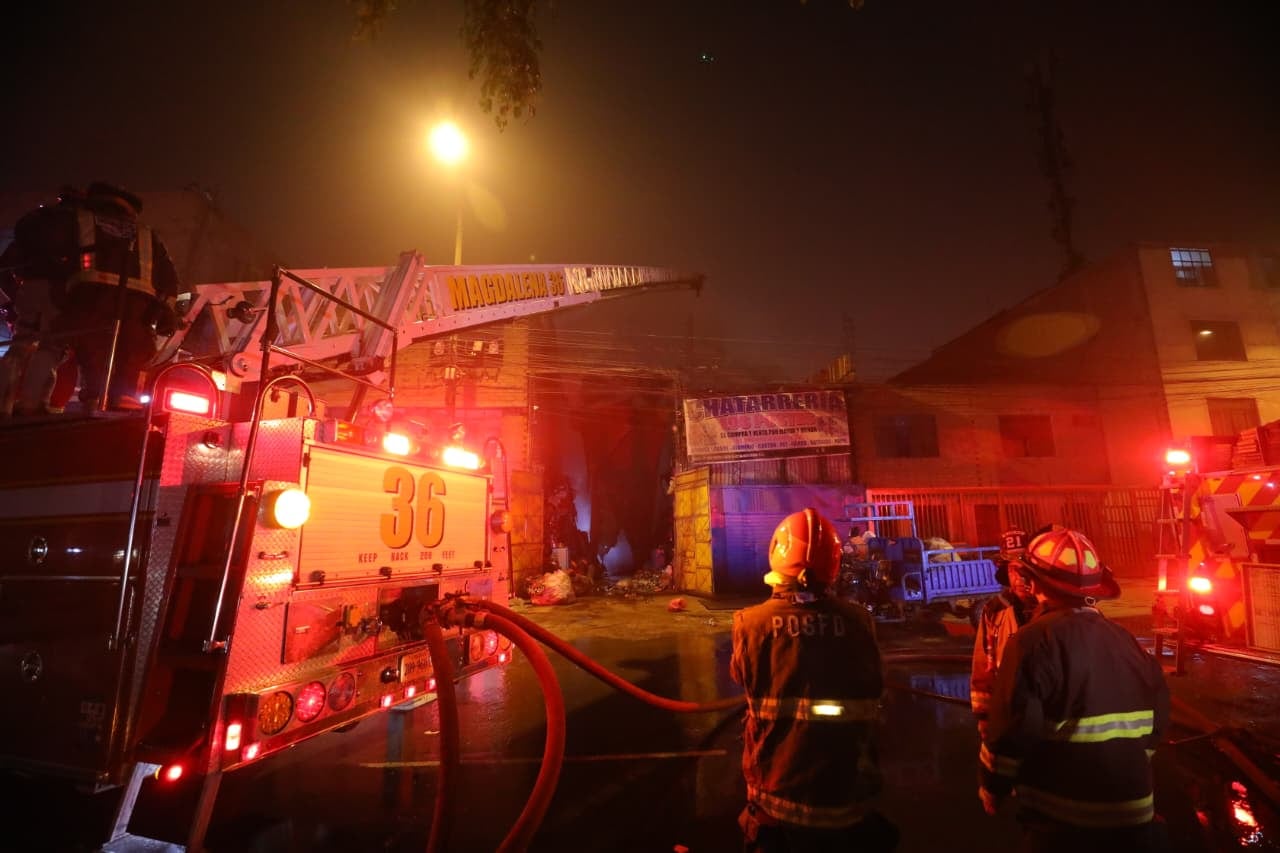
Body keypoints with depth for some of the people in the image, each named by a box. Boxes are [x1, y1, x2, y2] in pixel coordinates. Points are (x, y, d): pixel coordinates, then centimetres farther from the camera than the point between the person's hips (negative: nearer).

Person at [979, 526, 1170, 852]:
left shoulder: (1035, 640, -19)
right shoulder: (1125, 640, 1)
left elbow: (1013, 727, -20)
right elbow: (1156, 718, 11)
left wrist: (992, 785, -3)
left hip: (1062, 819, -5)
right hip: (1133, 812, 6)